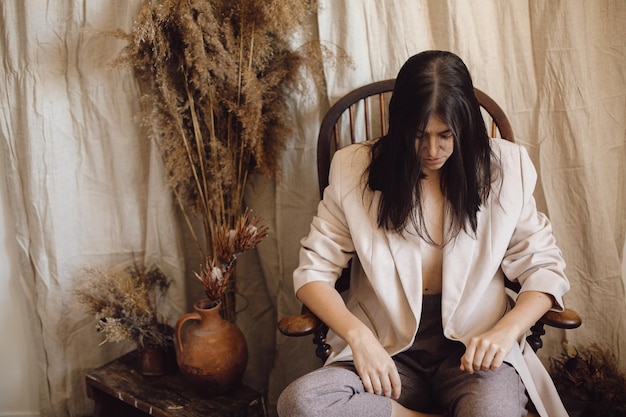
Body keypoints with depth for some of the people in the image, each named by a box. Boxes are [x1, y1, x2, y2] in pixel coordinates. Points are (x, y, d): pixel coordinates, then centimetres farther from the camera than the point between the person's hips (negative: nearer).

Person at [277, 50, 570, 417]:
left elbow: (545, 267, 5)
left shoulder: (504, 169, 0)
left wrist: (506, 330, -15)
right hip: (387, 350, 2)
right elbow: (314, 270, 0)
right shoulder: (356, 170, -2)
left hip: (474, 348, -2)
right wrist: (358, 335, -18)